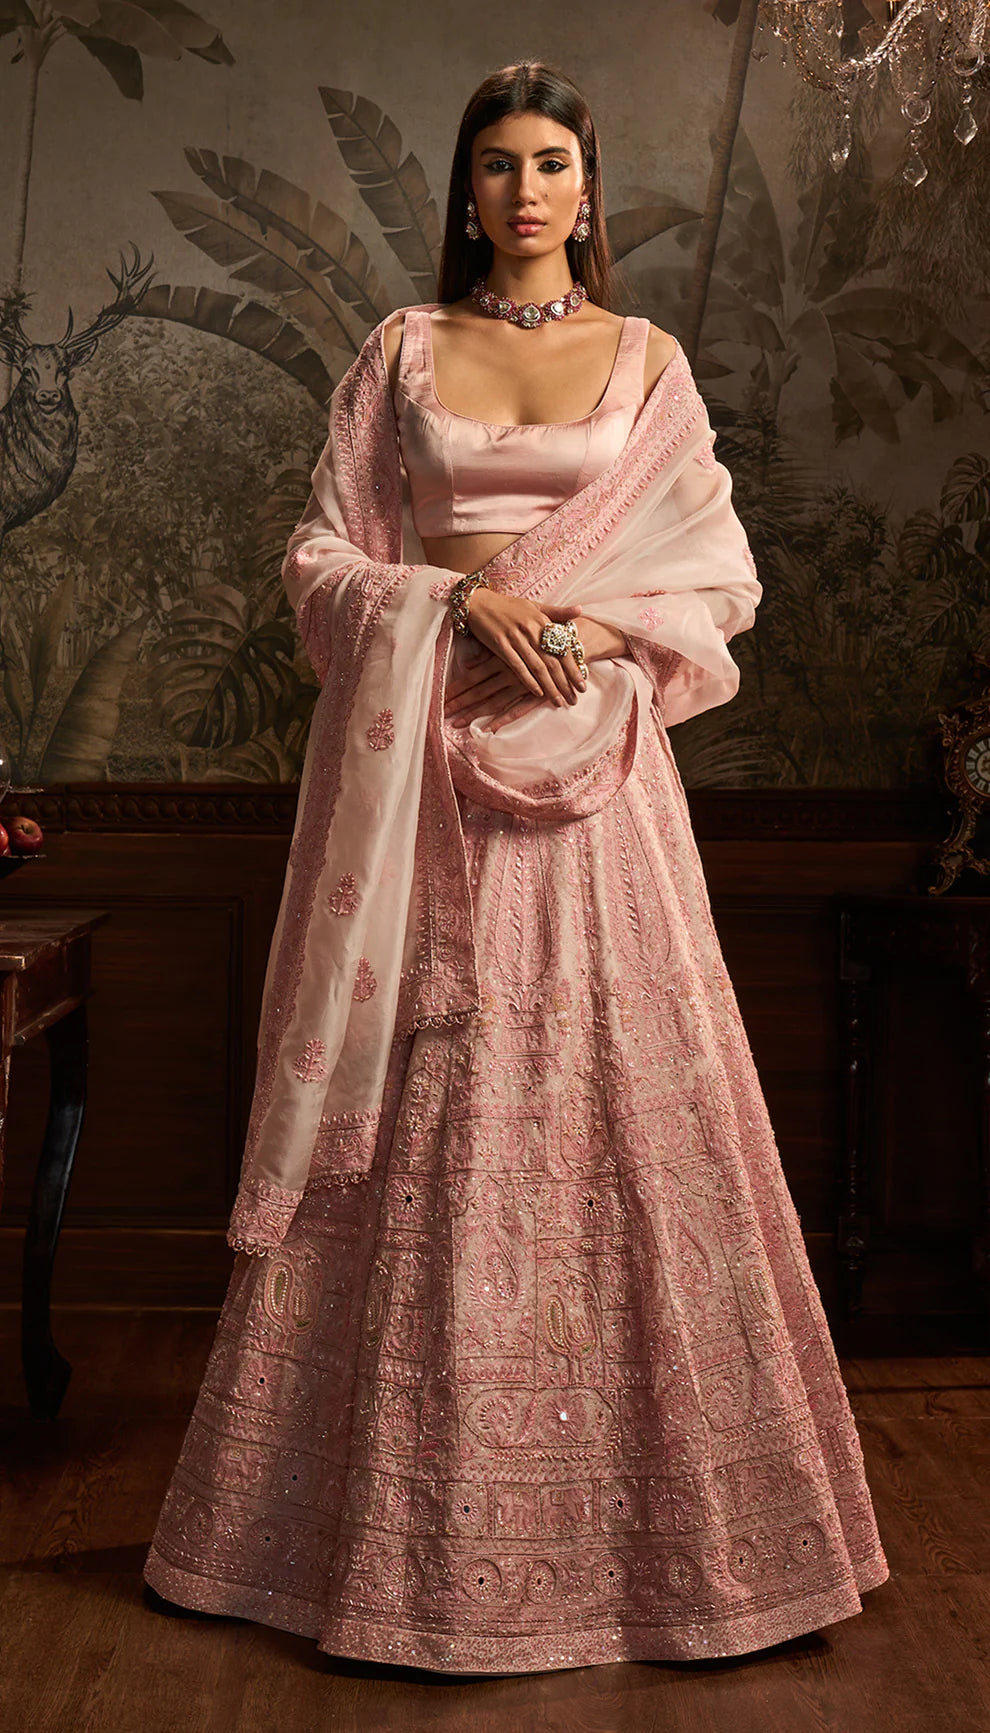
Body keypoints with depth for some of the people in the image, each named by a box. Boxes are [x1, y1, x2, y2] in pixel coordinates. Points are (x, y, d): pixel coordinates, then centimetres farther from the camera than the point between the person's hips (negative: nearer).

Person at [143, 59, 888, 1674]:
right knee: (425, 1119, 1)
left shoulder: (646, 357, 11)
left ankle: (653, 1516, 13)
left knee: (617, 1096, -1)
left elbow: (724, 576, 8)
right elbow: (321, 552, 6)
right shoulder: (403, 348, 11)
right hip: (431, 761, 0)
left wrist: (602, 631, -10)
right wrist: (462, 604, -11)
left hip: (594, 760, 0)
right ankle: (414, 1526, 14)